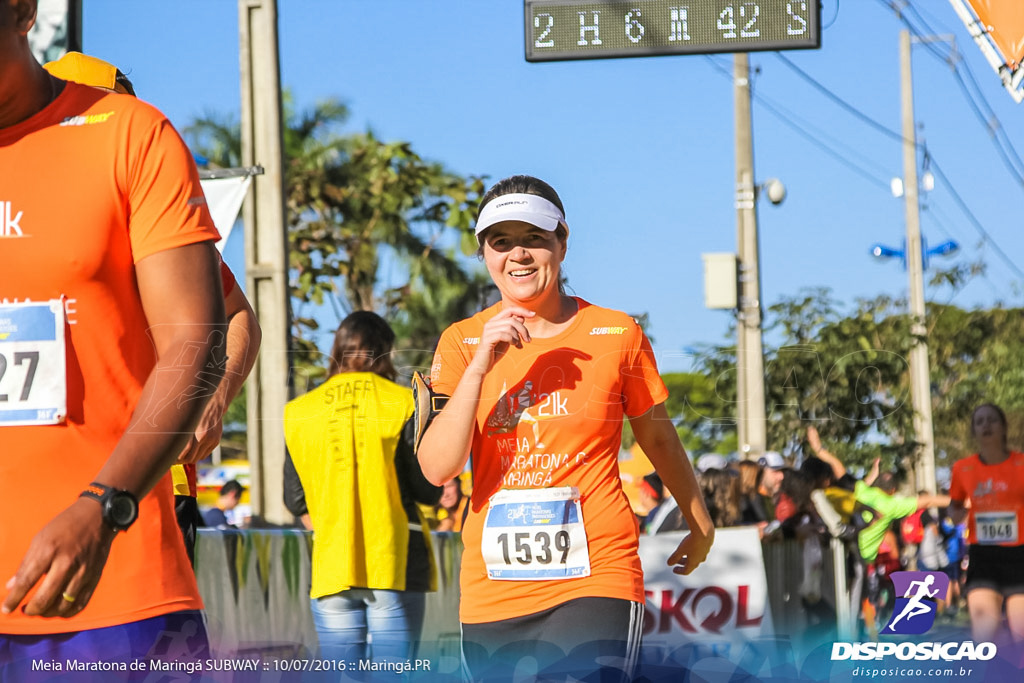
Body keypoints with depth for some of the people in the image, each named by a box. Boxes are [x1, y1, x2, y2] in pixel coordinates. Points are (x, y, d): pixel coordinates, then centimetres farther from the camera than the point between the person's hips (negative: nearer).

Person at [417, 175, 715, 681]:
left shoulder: (617, 335, 2)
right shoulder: (461, 342, 6)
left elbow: (658, 438, 17)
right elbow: (437, 468, -6)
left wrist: (699, 524, 29)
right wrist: (480, 366, -15)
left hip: (597, 580, -3)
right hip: (492, 589, 3)